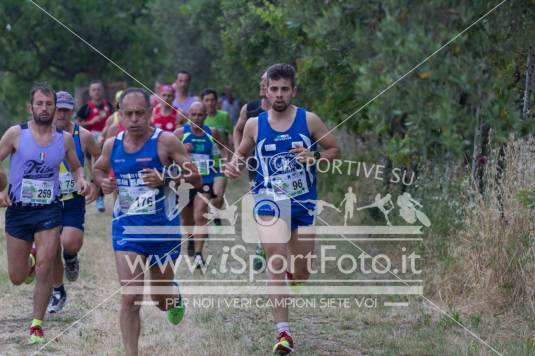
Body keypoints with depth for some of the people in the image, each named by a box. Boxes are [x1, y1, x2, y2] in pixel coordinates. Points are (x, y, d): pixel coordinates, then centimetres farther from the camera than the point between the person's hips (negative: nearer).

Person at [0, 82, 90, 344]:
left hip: (49, 210, 0)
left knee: (44, 270, -11)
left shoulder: (64, 138, 1)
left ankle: (37, 325, 5)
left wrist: (81, 180, -5)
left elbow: (76, 167, 16)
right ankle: (30, 260, 44)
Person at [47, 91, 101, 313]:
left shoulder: (83, 136, -6)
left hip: (74, 201, -1)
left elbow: (98, 158, 10)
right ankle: (58, 293, 25)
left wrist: (95, 184, 0)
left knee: (70, 243, -23)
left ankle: (71, 258, 15)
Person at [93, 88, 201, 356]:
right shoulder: (112, 145, -1)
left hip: (163, 228, -2)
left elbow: (196, 178, -11)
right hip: (127, 227, 2)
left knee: (162, 300, 15)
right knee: (130, 299, -11)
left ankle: (175, 297, 52)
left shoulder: (165, 141, -13)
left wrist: (164, 178, -28)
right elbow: (98, 168, 21)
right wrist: (103, 182, -3)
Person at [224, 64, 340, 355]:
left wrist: (315, 157, -16)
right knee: (276, 261, -23)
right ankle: (283, 332, -23)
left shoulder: (309, 120, -3)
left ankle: (291, 277, 51)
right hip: (269, 200, -1)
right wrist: (233, 164, -6)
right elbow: (242, 151, 16)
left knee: (301, 273, 10)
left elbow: (334, 150, 4)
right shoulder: (254, 125, 0)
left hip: (303, 203, 1)